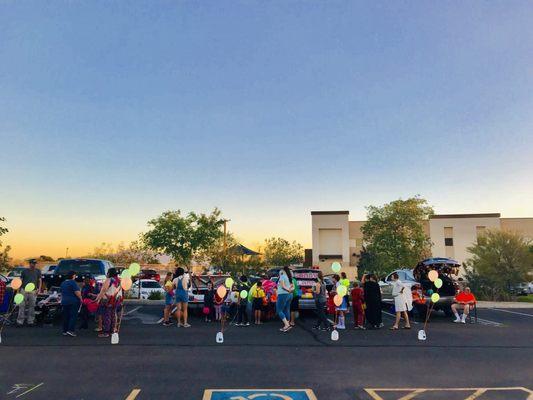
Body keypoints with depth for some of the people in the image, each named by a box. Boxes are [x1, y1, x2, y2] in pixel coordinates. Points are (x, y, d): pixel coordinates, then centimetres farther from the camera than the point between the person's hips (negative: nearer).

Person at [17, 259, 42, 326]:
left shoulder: (38, 271, 9)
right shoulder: (25, 271, 6)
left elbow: (40, 280, 9)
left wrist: (39, 289, -3)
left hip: (33, 291, 1)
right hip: (24, 290, -1)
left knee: (32, 306, 4)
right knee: (22, 306, -1)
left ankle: (30, 321, 10)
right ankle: (20, 321, 5)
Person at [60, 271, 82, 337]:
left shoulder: (63, 283, 12)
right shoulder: (73, 282, -13)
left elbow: (61, 292, 22)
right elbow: (77, 292, -19)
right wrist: (80, 298, -6)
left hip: (64, 302, 7)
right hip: (73, 302, -7)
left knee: (65, 317, 11)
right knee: (73, 316, -4)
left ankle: (65, 331, 14)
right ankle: (70, 330, -12)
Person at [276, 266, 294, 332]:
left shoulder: (282, 276, -7)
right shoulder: (289, 277, 17)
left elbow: (282, 286, -18)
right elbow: (292, 287, 11)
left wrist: (288, 290, -14)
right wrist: (291, 289, -8)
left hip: (283, 294, -8)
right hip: (290, 295, 8)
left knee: (279, 310, -4)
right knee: (287, 310, 10)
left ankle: (287, 325, -16)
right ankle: (286, 326, 12)